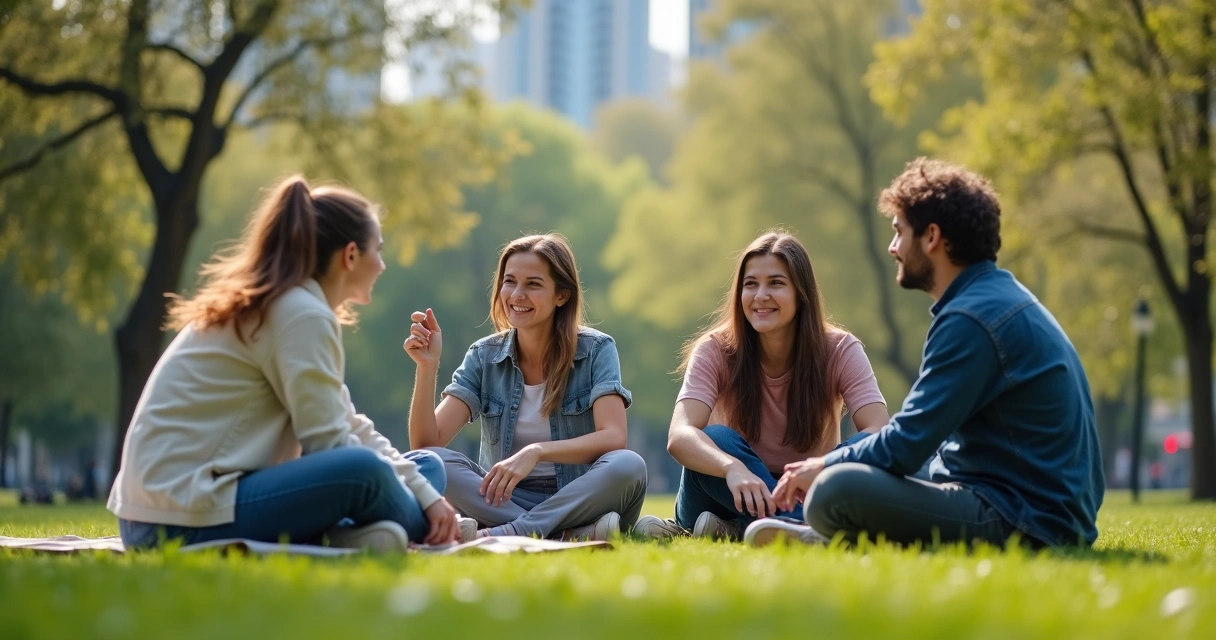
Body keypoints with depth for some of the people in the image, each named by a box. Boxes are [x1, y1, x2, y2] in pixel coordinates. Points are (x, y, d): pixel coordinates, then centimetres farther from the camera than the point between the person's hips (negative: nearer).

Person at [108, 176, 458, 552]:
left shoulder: (270, 307, 16)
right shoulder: (302, 315, -13)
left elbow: (349, 427, 17)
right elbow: (331, 446, -16)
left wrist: (427, 493, 7)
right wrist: (426, 509, -3)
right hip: (185, 519, -10)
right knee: (363, 472, -28)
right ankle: (431, 531, -2)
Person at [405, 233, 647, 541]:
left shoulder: (596, 351, -3)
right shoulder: (484, 357, 3)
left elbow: (613, 438, -18)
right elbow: (427, 444, -6)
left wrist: (536, 452, -31)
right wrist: (427, 367, -21)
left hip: (579, 500, -2)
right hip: (503, 501, 2)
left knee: (629, 466, -32)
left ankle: (505, 535, -35)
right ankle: (564, 536, -35)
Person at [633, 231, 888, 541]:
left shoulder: (840, 350, -9)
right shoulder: (715, 351, -11)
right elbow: (679, 436, -27)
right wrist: (733, 468, -49)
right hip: (734, 499, -1)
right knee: (716, 440, -32)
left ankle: (735, 531, -26)